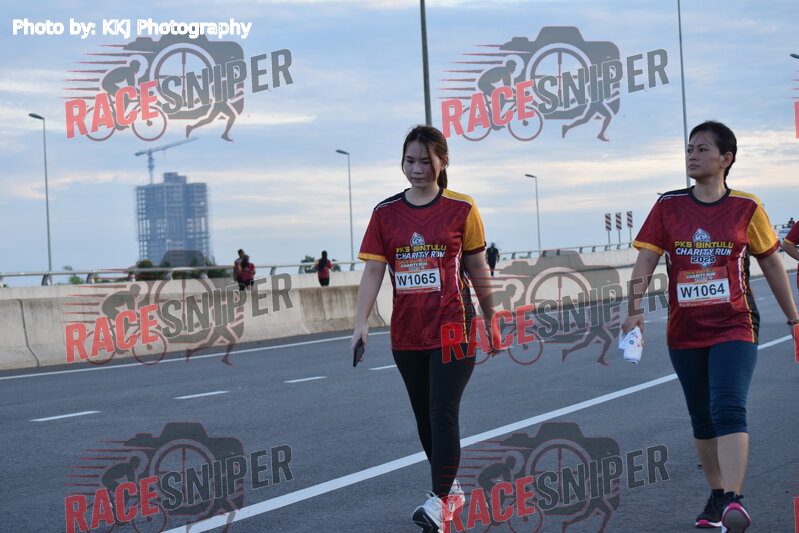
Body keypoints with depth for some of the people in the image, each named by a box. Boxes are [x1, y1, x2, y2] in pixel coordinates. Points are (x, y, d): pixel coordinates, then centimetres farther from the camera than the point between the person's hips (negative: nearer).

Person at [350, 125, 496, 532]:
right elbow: (372, 270, 0)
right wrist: (361, 322, -10)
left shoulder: (461, 209, -2)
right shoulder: (385, 213, 4)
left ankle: (439, 500, -9)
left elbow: (477, 269, 5)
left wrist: (490, 319, 10)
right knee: (424, 418, 13)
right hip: (406, 335, 4)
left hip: (453, 328, -4)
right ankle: (452, 488, 29)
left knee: (442, 413, -13)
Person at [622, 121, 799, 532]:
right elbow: (645, 261, -3)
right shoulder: (667, 208, 1)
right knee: (702, 420, 13)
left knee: (728, 409, -20)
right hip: (684, 334, 3)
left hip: (734, 330, -3)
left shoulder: (746, 208, -2)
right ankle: (716, 497, 29)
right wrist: (634, 308, -18)